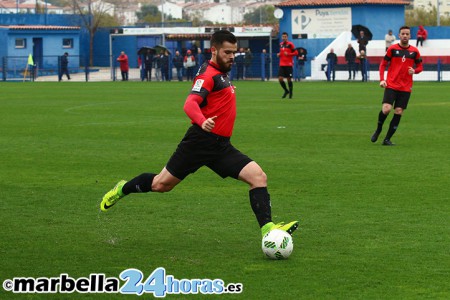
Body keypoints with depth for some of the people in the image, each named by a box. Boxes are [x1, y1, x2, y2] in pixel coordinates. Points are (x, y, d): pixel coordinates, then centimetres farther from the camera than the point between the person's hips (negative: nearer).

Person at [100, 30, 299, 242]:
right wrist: (202, 122, -45)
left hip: (221, 146, 8)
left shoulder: (221, 74, 16)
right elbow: (190, 104, -28)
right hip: (200, 141, -8)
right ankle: (122, 189, 30)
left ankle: (267, 228, -16)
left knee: (259, 177, -11)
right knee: (161, 184, 4)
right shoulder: (209, 74, -12)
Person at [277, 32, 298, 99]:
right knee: (280, 79, -6)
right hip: (282, 65, 5)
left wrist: (288, 54, -19)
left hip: (289, 65, -5)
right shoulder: (281, 44, 12)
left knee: (289, 79, 0)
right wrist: (279, 54, 5)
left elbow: (296, 53, -8)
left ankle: (290, 93, 15)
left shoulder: (290, 44, -6)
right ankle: (286, 91, 16)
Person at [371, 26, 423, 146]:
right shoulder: (392, 49, 1)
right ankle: (378, 130, 10)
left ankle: (387, 139, 6)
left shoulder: (414, 51, 5)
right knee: (386, 109, -18)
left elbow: (420, 67, 14)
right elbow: (383, 64, 7)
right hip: (391, 85, -2)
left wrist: (414, 70, -9)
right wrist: (382, 79, -5)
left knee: (398, 112, -3)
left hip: (406, 88, 2)